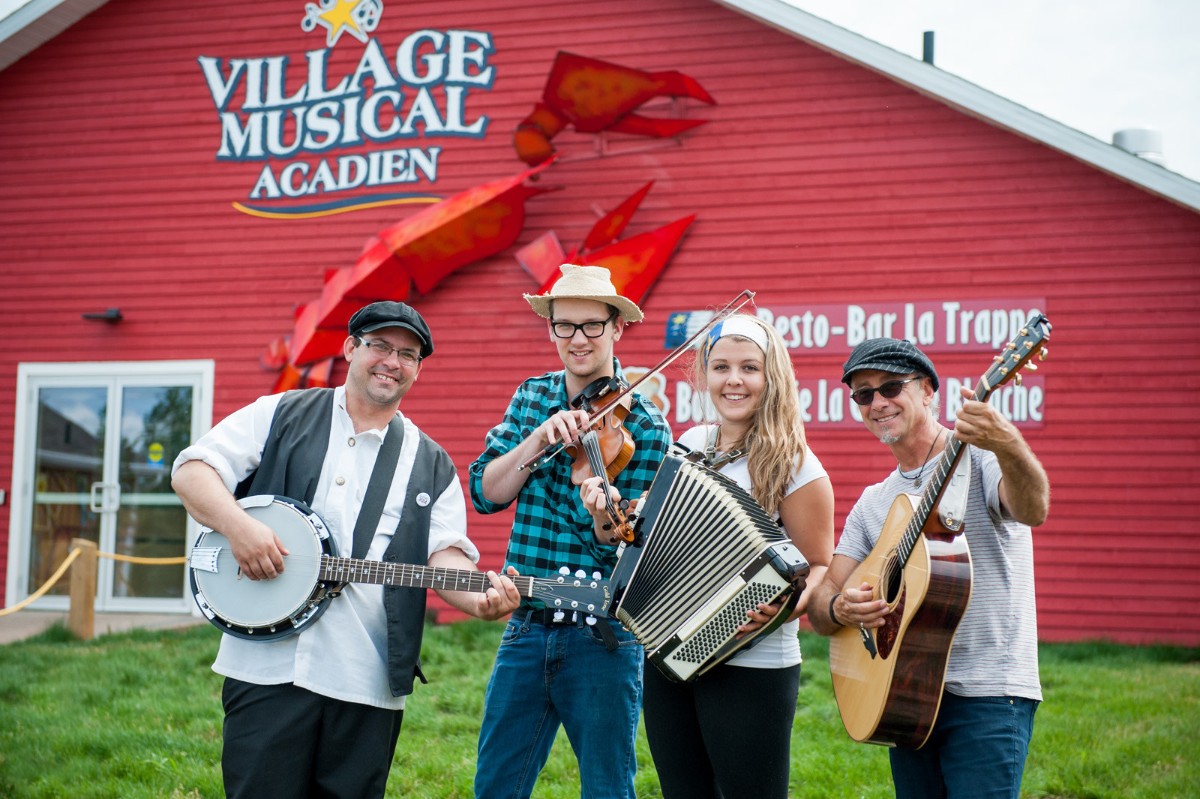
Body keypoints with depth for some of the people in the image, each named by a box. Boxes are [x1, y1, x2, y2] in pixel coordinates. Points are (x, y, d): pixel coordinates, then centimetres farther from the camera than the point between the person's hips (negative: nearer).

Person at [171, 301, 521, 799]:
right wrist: (237, 525, -16)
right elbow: (192, 468, 3)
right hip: (269, 665, -2)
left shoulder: (432, 466, 14)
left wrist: (477, 597, -19)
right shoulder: (282, 416, 8)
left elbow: (444, 552, 3)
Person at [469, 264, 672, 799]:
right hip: (527, 629, 4)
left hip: (603, 639, -4)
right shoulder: (532, 398, 7)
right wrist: (540, 437, -17)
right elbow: (485, 493, -3)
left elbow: (616, 547, -10)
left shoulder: (644, 427, -7)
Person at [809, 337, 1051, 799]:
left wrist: (1007, 445, -45)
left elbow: (1032, 510, -25)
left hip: (988, 694, -6)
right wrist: (839, 608, -14)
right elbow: (820, 606, 11)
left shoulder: (979, 458, -3)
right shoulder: (872, 504, 15)